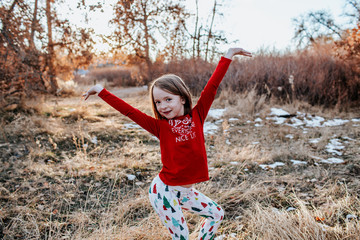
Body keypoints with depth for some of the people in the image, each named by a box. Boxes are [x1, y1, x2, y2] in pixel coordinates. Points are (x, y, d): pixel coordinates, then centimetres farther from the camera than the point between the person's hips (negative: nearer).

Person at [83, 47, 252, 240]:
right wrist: (101, 91, -11)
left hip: (185, 191, 5)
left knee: (217, 214, 17)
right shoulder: (160, 126, -10)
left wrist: (228, 56, -6)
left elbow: (212, 87, -7)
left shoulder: (196, 116, -5)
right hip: (164, 191, -4)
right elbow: (128, 111, -12)